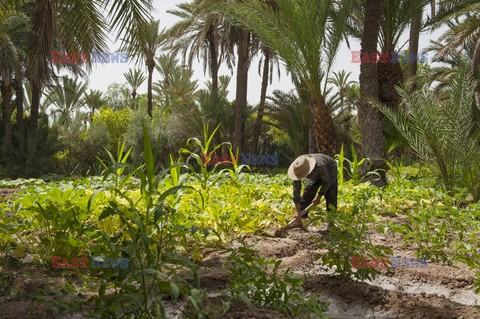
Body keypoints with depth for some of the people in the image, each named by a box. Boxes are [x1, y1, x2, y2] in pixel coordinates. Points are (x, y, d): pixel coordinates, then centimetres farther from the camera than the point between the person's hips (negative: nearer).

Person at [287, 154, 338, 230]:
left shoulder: (320, 166, -46)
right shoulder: (298, 169, -32)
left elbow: (326, 182, -26)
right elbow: (296, 190, -26)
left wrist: (318, 198, -18)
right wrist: (297, 211, -26)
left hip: (329, 171, -4)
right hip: (314, 176, 4)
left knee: (330, 196, -17)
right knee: (306, 196, -5)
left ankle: (331, 224, -11)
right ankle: (299, 222, 1)